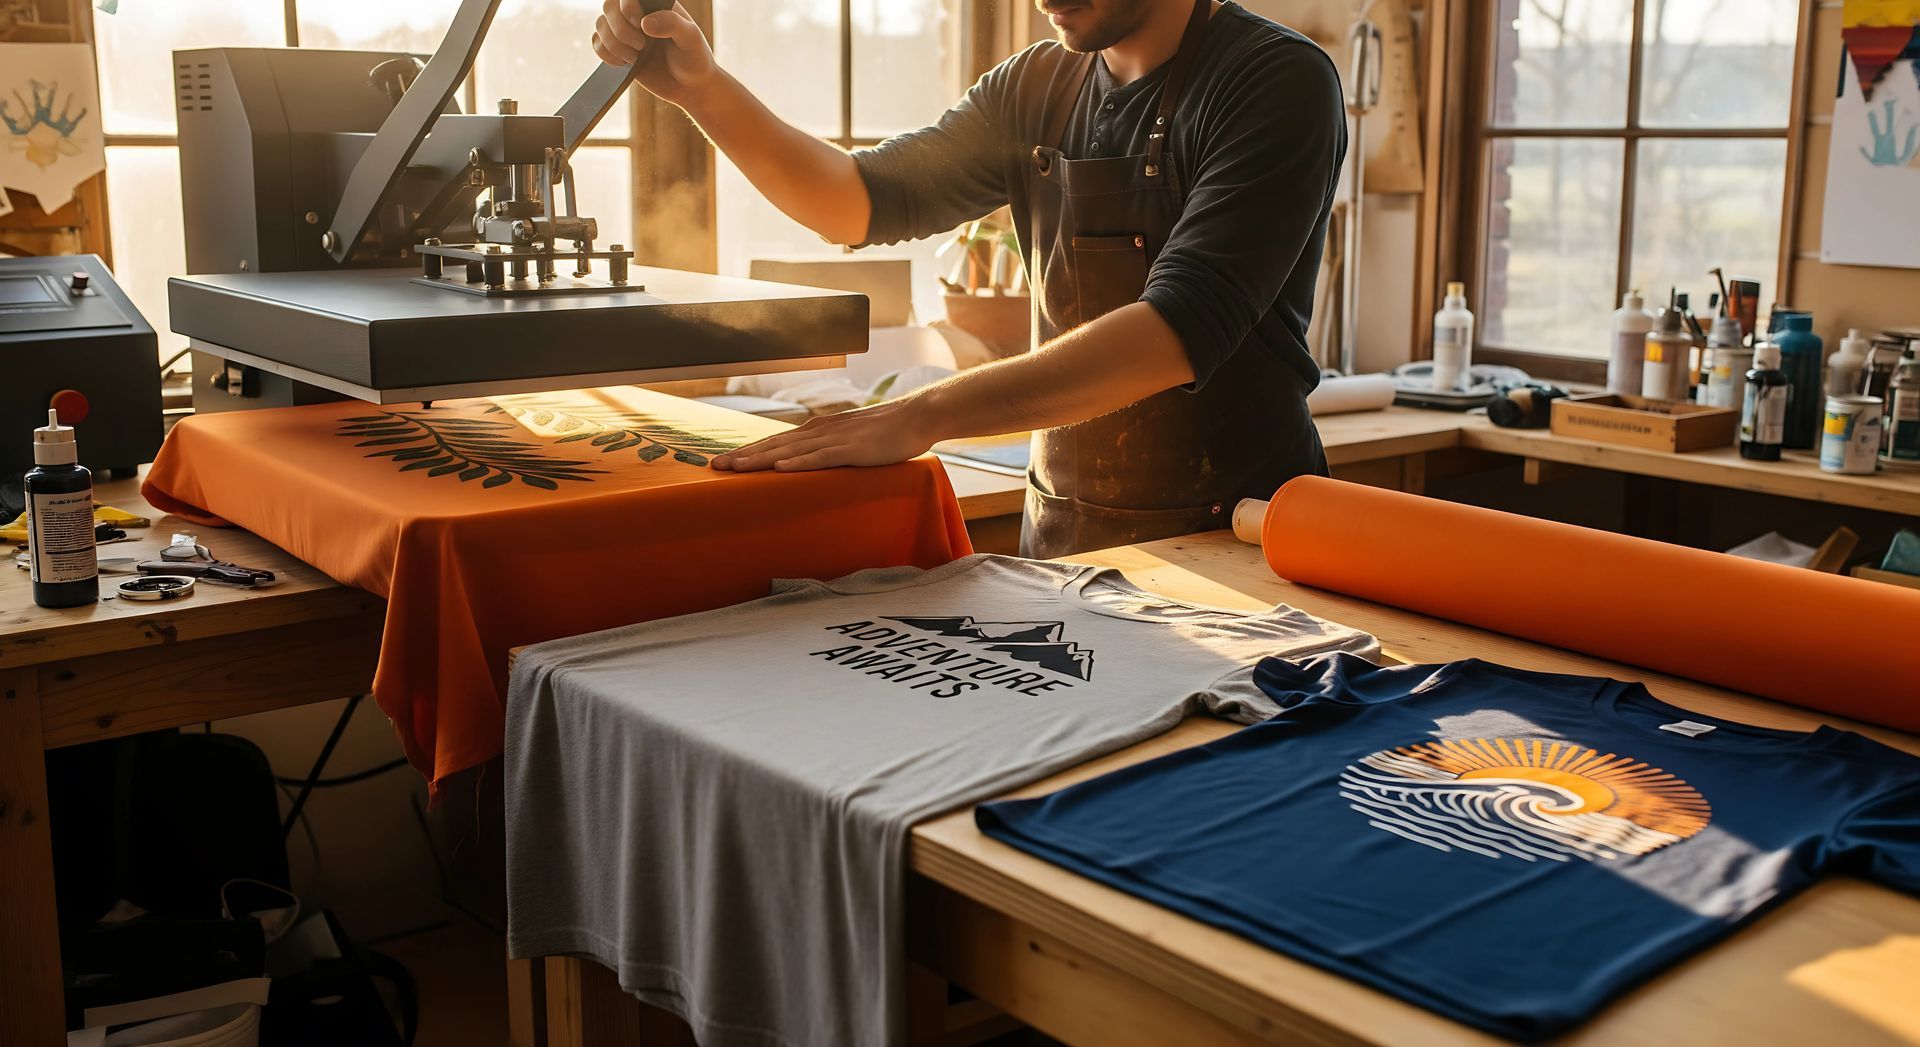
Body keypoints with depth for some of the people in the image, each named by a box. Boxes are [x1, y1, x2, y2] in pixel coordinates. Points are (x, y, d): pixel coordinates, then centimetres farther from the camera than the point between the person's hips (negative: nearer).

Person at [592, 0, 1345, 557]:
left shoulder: (1278, 80, -14)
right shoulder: (1039, 89, 6)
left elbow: (1184, 325, -27)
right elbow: (864, 203, 11)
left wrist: (922, 416, -34)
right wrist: (702, 90, -5)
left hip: (1225, 537, -5)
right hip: (1059, 533, 5)